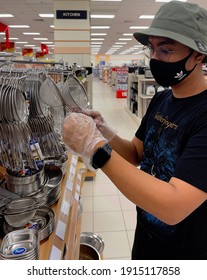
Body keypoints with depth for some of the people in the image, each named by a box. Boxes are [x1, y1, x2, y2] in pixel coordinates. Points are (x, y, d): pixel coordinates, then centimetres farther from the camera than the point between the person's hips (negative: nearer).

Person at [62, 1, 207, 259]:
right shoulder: (160, 100, -2)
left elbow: (173, 207, -35)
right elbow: (136, 155, 2)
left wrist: (96, 148, -37)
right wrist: (104, 132, -18)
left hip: (184, 252, -6)